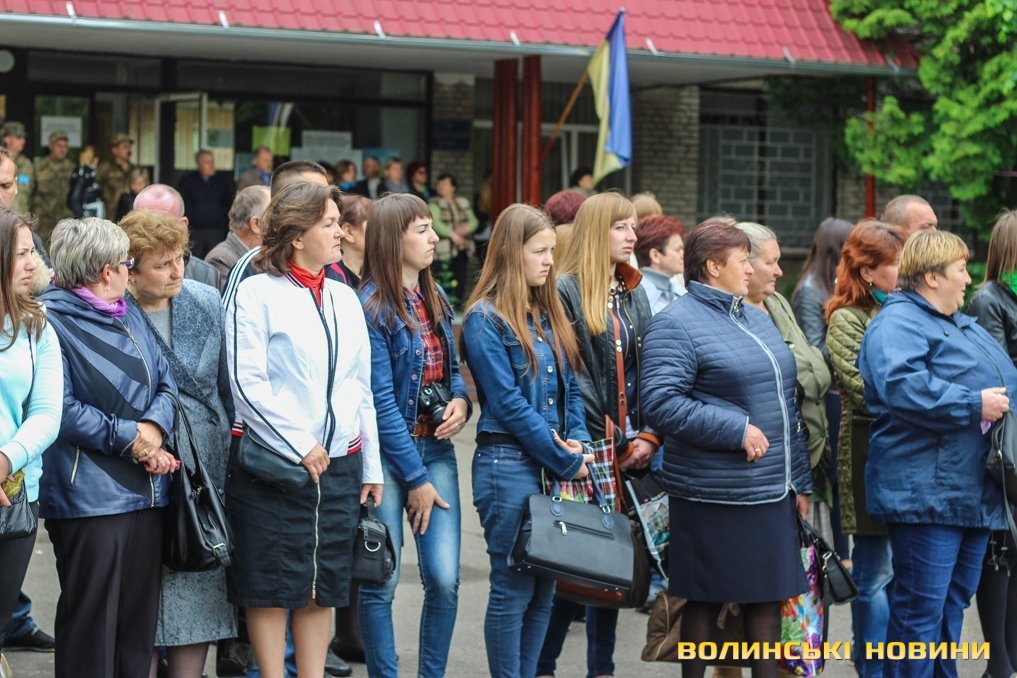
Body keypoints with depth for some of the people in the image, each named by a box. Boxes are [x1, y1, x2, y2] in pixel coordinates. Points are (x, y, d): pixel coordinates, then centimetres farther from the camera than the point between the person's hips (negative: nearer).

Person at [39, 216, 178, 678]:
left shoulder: (130, 315, 16)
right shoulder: (53, 320, -10)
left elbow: (165, 383, 12)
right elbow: (59, 409, -17)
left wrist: (154, 428, -8)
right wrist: (128, 438, -14)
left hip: (146, 491, 8)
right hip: (89, 496, -7)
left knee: (139, 621, 11)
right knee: (91, 622, -3)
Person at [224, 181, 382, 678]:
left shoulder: (344, 298, 13)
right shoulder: (256, 293, -6)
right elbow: (246, 383, -14)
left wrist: (371, 468, 13)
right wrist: (299, 446, -15)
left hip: (337, 465, 6)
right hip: (272, 464, -6)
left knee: (323, 587, 10)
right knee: (271, 587, 1)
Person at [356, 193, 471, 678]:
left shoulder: (434, 299, 10)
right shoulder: (371, 307, -12)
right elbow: (381, 402, -13)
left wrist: (461, 398, -4)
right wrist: (415, 479, -12)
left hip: (435, 450, 6)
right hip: (387, 454, -6)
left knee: (444, 580, 0)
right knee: (381, 583, 0)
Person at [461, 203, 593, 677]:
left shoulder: (547, 313, 14)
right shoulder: (485, 319, -9)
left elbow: (569, 386, 15)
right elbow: (509, 404, -14)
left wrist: (578, 441, -4)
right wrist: (566, 462, -12)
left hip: (554, 464, 7)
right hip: (509, 464, -7)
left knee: (544, 588, 9)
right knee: (514, 587, -3)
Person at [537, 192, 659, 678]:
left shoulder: (633, 293, 14)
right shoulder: (566, 292, -9)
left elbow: (646, 370, 12)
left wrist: (648, 437, -1)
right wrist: (611, 442, -13)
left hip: (627, 450, 7)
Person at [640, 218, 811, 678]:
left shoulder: (758, 319, 16)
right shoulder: (676, 325, -9)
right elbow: (660, 402, -20)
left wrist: (799, 479, 18)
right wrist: (738, 430, -20)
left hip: (773, 490, 7)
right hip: (714, 496, -7)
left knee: (769, 595, 9)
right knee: (706, 600, 2)